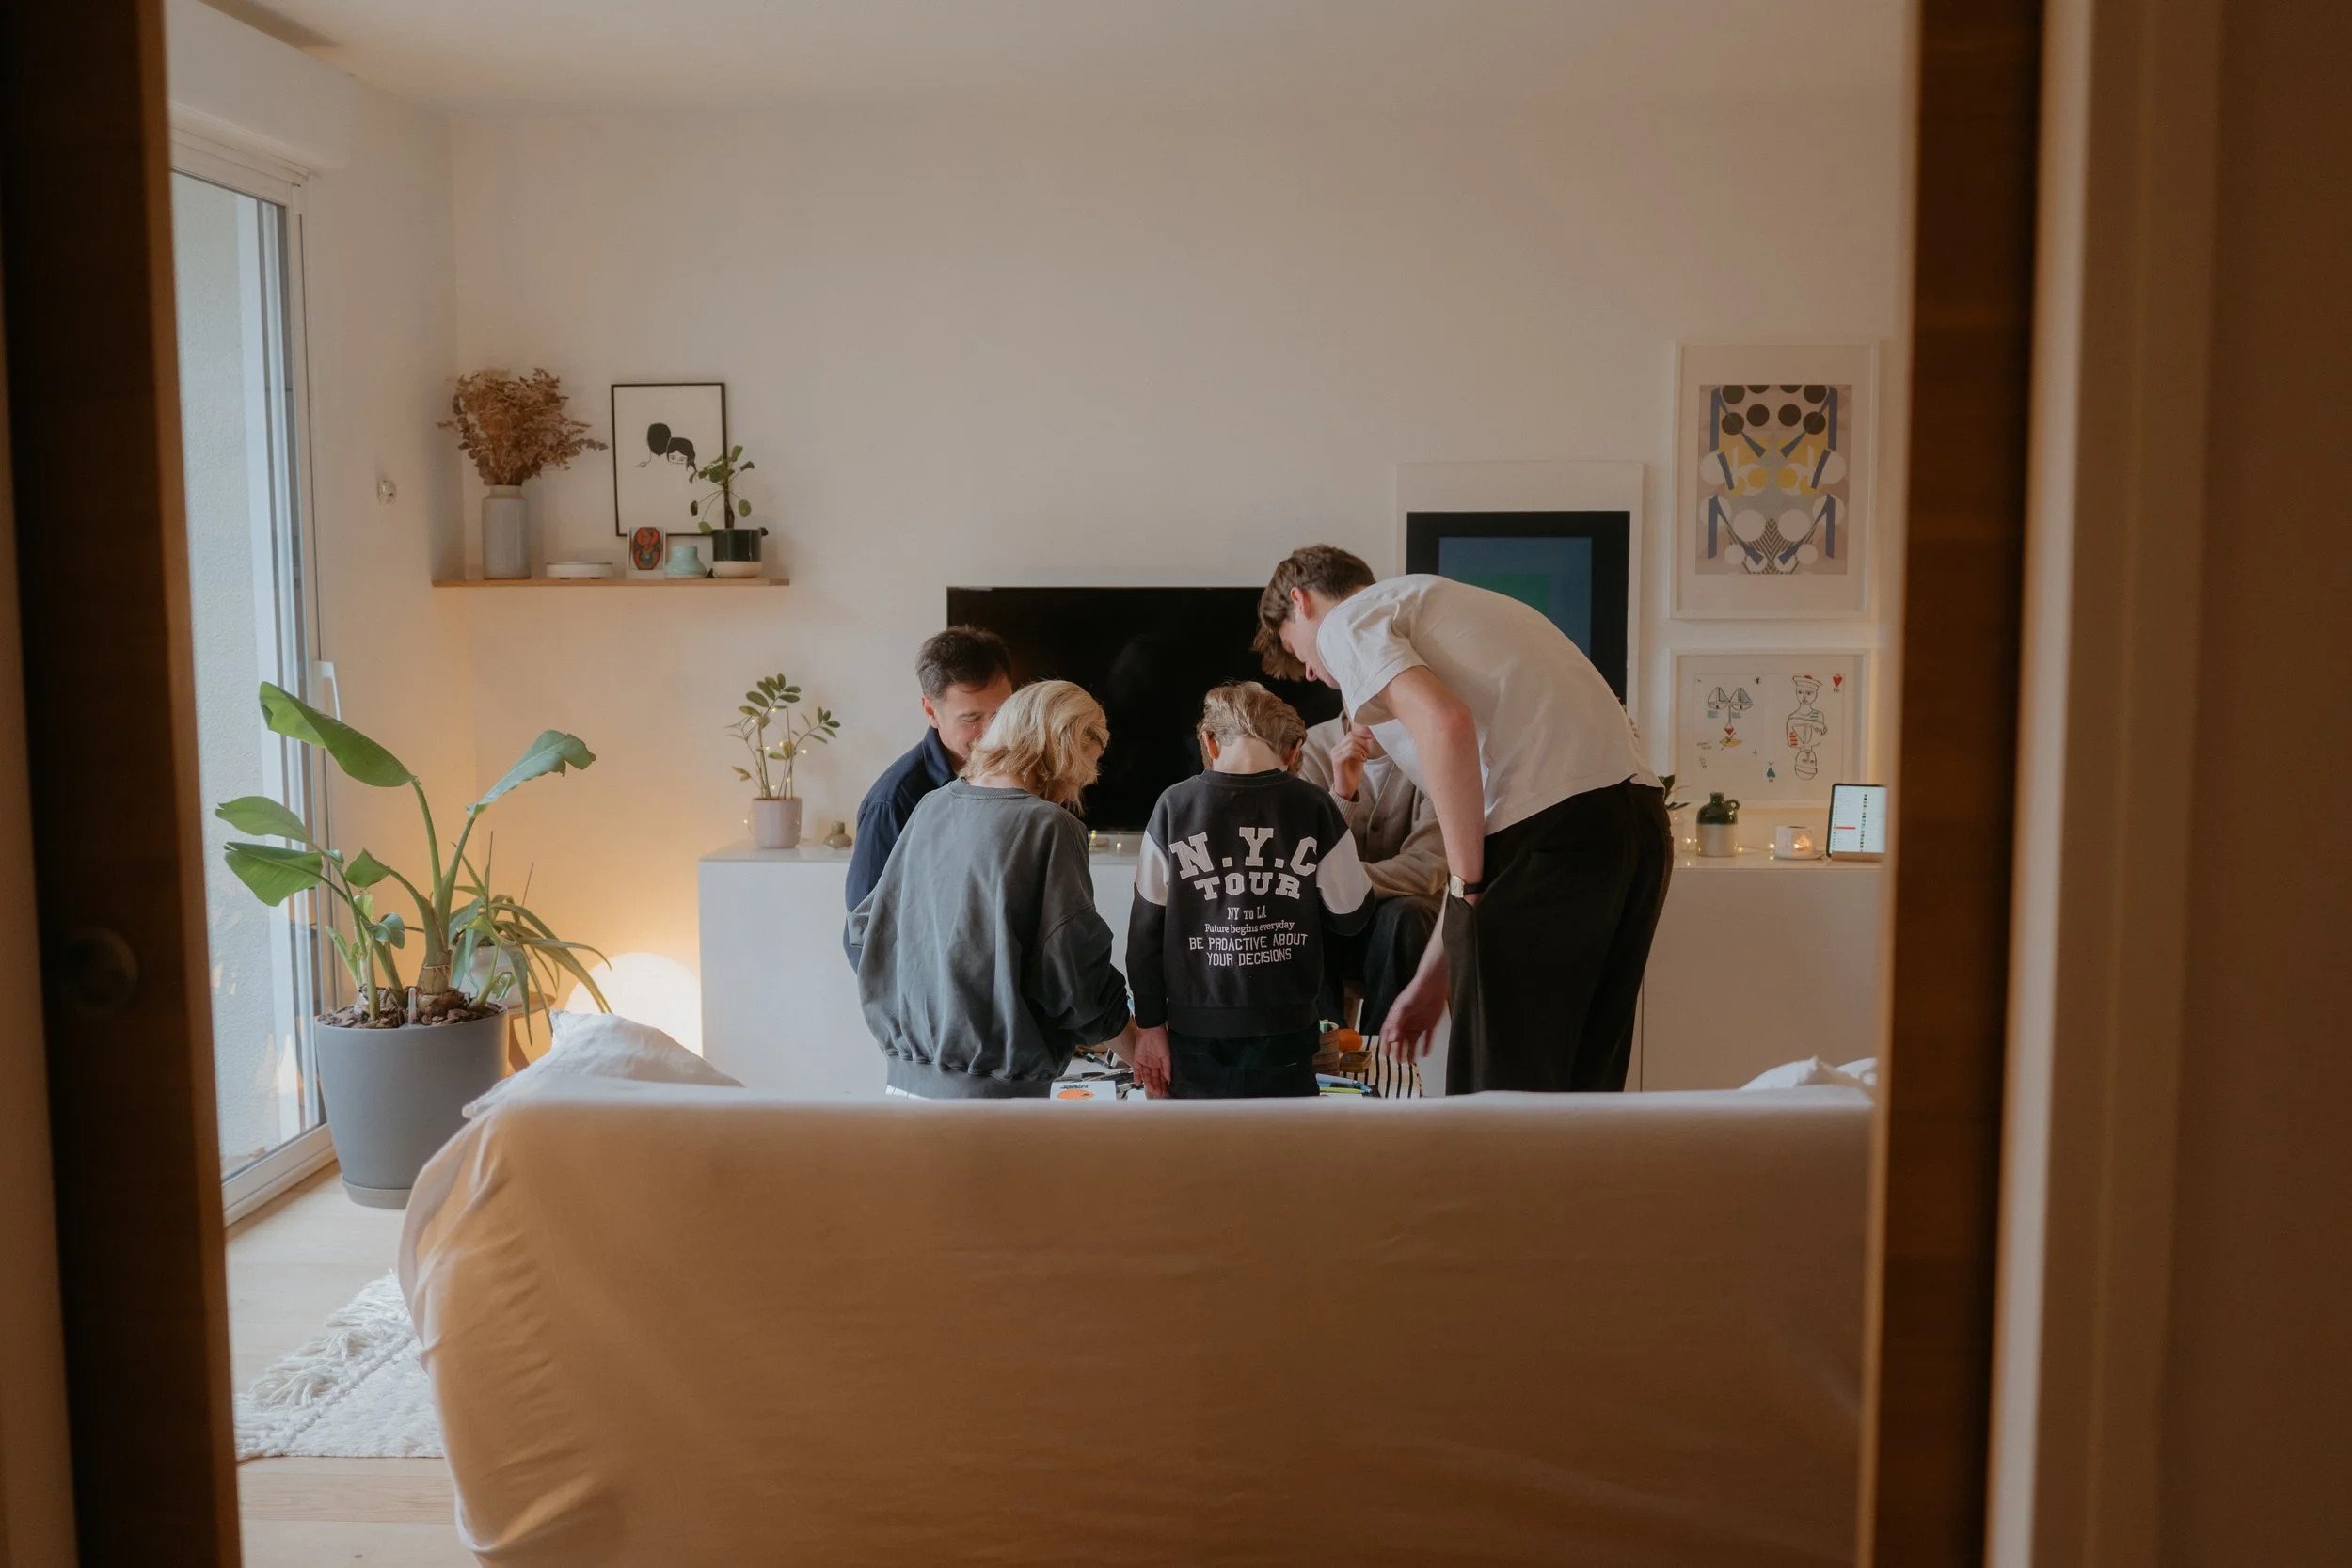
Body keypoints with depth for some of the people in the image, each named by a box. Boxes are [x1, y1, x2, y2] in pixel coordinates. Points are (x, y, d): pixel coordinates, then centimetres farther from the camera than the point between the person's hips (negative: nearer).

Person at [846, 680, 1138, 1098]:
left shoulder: (932, 807, 6)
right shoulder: (1048, 827, -13)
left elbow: (865, 934, 12)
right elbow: (1076, 978, -13)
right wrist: (1140, 1053, 2)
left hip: (908, 1078, 7)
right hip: (995, 1092, -7)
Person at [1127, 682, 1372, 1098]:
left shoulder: (1175, 806, -4)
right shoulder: (1314, 806, -4)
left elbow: (1146, 927, -1)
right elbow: (1350, 913, 2)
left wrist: (1149, 1024, 6)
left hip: (1196, 1029, 0)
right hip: (1285, 1029, 0)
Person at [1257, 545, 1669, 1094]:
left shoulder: (1343, 622, 6)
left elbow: (1444, 723, -16)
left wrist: (1468, 884, -7)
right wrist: (1434, 976, 30)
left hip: (1550, 833, -9)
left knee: (1500, 1091, 3)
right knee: (1580, 1086, 18)